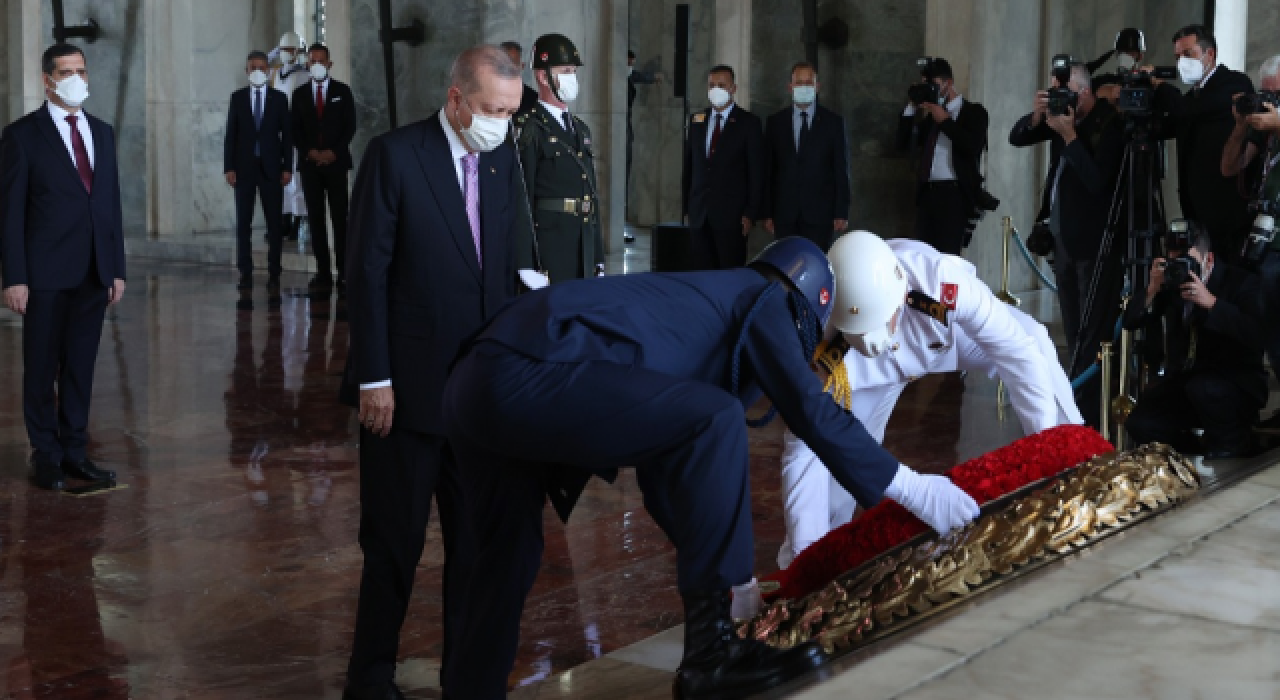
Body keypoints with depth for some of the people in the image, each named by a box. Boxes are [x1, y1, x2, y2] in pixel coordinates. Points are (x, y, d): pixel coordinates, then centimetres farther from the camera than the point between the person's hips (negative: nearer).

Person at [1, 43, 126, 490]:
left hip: (94, 272, 4)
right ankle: (45, 455, 15)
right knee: (42, 368, 5)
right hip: (47, 273, -4)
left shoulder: (102, 132, 12)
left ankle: (74, 451, 17)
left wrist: (117, 268, 8)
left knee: (81, 366, 9)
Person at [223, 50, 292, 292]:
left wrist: (287, 167, -3)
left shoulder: (279, 98, 6)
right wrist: (229, 167, -3)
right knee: (243, 222, 0)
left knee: (274, 222, 0)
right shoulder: (237, 97, 7)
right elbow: (230, 134, 5)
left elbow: (286, 134, 4)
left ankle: (274, 274, 5)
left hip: (271, 168, 0)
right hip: (244, 167, 1)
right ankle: (245, 274, 3)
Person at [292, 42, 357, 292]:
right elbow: (295, 130, 8)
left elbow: (350, 126, 2)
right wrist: (309, 152, -8)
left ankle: (343, 272, -6)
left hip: (336, 161, -2)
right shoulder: (300, 94, 11)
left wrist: (334, 152, -9)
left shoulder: (342, 91, 7)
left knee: (340, 217, -6)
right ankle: (323, 272, 1)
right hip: (309, 163, 2)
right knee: (315, 217, 0)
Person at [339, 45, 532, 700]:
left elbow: (513, 266, 11)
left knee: (477, 541, 11)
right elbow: (368, 272, -11)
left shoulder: (503, 163, 8)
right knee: (396, 542, 6)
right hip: (409, 388, -5)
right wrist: (373, 380, -13)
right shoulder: (394, 155, -9)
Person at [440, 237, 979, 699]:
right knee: (713, 419, -12)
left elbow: (662, 467, 36)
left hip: (475, 381, 10)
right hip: (528, 374, -10)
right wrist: (911, 489, 9)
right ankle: (709, 651, -7)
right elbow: (813, 413, 0)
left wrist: (728, 575, 41)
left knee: (509, 558, 21)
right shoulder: (763, 297, 11)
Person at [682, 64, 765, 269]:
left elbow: (757, 171, -4)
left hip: (731, 214, -4)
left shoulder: (749, 123, -1)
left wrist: (752, 214, -9)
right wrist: (686, 206, 12)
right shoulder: (697, 121, 12)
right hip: (699, 214, 4)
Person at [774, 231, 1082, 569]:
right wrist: (805, 553, -35)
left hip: (951, 331, 0)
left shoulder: (943, 281, -46)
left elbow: (1020, 353, -35)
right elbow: (803, 452, -33)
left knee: (1034, 345, -22)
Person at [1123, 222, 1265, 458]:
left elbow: (1256, 334, -25)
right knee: (1140, 425, -14)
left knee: (1203, 388, -38)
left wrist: (1211, 302, -32)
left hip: (1237, 383, -5)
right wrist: (1152, 290, -19)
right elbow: (1130, 322, -1)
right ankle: (1196, 457, 14)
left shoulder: (1240, 282, -8)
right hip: (1183, 380, 5)